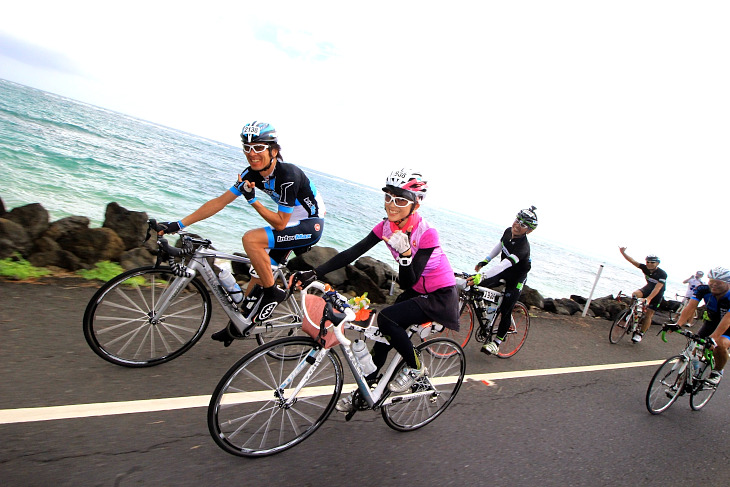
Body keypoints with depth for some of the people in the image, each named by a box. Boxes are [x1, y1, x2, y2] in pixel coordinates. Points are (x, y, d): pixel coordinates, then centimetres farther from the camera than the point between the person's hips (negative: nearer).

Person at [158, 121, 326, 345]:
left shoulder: (287, 176, -28)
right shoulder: (253, 173, -5)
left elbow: (280, 223, -21)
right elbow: (220, 201, -2)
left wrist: (252, 199, -24)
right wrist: (178, 224, -3)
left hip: (311, 225, -8)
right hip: (292, 224, 8)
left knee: (251, 239, -27)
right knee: (257, 277, 8)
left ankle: (273, 293, -10)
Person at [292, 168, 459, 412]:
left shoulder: (427, 233, -27)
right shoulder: (386, 226, -9)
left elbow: (408, 283, -25)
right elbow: (352, 253, -15)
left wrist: (405, 252, -43)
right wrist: (313, 273, -23)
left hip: (441, 297, -6)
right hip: (416, 292, 7)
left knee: (386, 319, -25)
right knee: (385, 337, 4)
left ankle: (415, 367, 0)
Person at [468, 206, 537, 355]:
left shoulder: (523, 247, -34)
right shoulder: (509, 232, -12)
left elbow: (505, 264, -48)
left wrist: (482, 276, -58)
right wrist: (484, 261, 5)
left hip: (516, 279, -7)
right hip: (503, 272, 7)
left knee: (506, 310, -2)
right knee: (478, 284, -8)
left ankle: (497, 342, 17)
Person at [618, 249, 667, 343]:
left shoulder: (662, 274, -28)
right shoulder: (645, 268, -15)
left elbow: (657, 288, -36)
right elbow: (633, 261, -20)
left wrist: (648, 299, -47)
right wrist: (623, 253, -36)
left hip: (657, 294, -4)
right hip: (648, 288, 4)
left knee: (648, 314, -6)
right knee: (635, 294, -29)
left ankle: (640, 334, 5)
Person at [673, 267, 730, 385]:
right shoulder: (703, 289, -19)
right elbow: (690, 307, -27)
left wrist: (713, 338, -52)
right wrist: (678, 324, -43)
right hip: (710, 323, 4)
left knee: (720, 345, -29)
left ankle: (718, 371, -1)